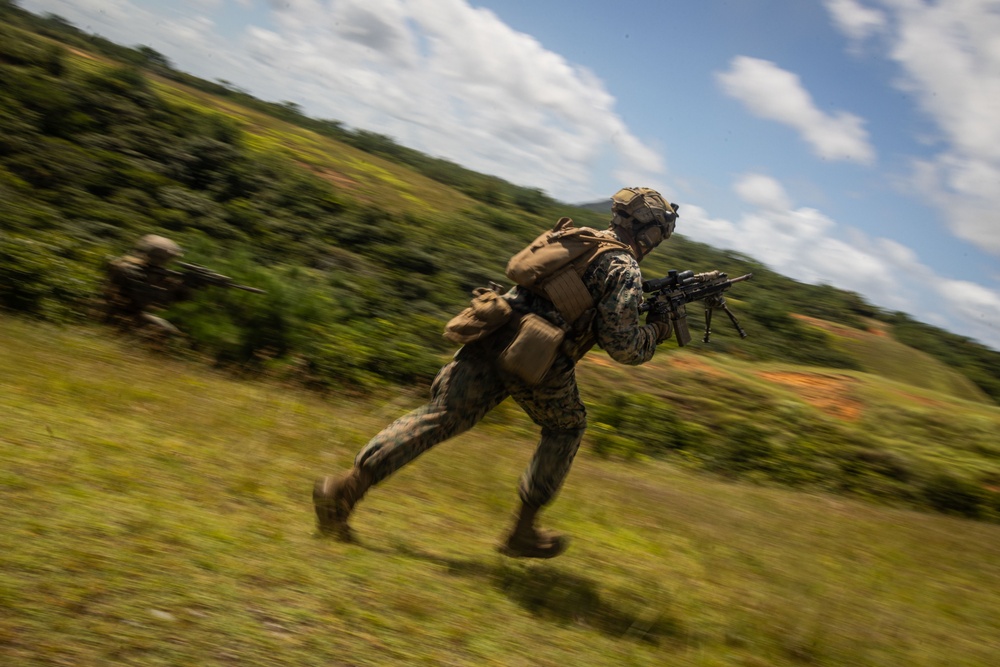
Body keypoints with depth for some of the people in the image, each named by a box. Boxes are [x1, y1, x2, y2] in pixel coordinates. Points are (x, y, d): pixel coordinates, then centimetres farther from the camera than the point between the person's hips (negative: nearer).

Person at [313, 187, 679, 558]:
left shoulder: (572, 236, 22)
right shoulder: (624, 269, 0)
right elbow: (622, 346, -6)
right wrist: (655, 331, 17)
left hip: (490, 337, 5)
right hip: (536, 362, -5)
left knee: (438, 418, 4)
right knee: (567, 427, 21)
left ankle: (348, 487, -7)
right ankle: (522, 531, 22)